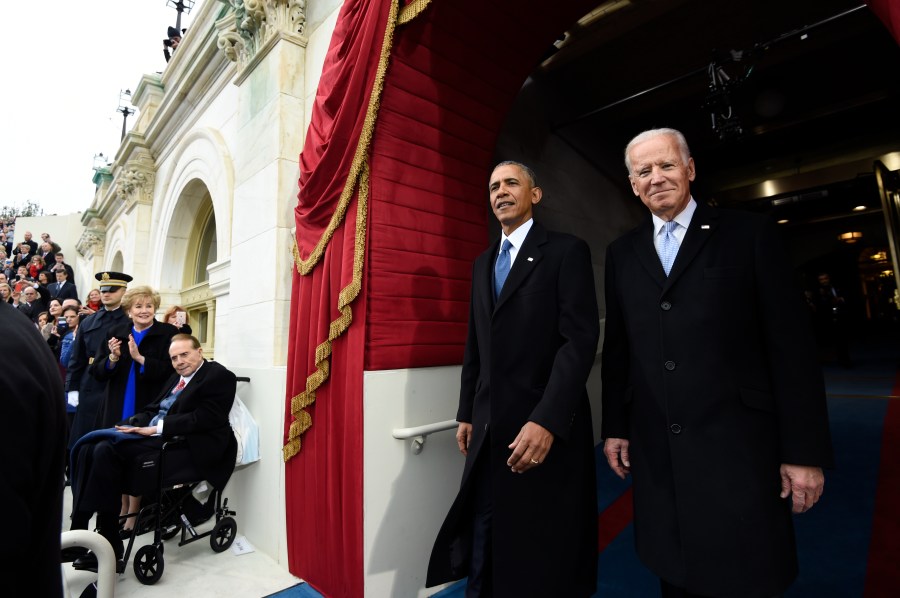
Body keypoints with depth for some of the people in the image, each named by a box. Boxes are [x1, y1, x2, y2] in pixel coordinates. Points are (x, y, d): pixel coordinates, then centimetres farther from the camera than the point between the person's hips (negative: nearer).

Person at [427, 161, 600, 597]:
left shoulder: (567, 251, -5)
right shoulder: (482, 263, 14)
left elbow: (580, 339, -15)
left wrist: (547, 420, -23)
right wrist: (467, 413, 13)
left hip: (546, 427, -5)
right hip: (489, 428, 6)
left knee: (544, 558, 13)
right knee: (481, 550, 16)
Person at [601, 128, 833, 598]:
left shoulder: (749, 234, -1)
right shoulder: (622, 253, 8)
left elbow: (791, 345, -3)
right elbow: (617, 347, 9)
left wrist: (805, 450, -5)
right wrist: (614, 427, 9)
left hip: (738, 446, -2)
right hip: (656, 453, 3)